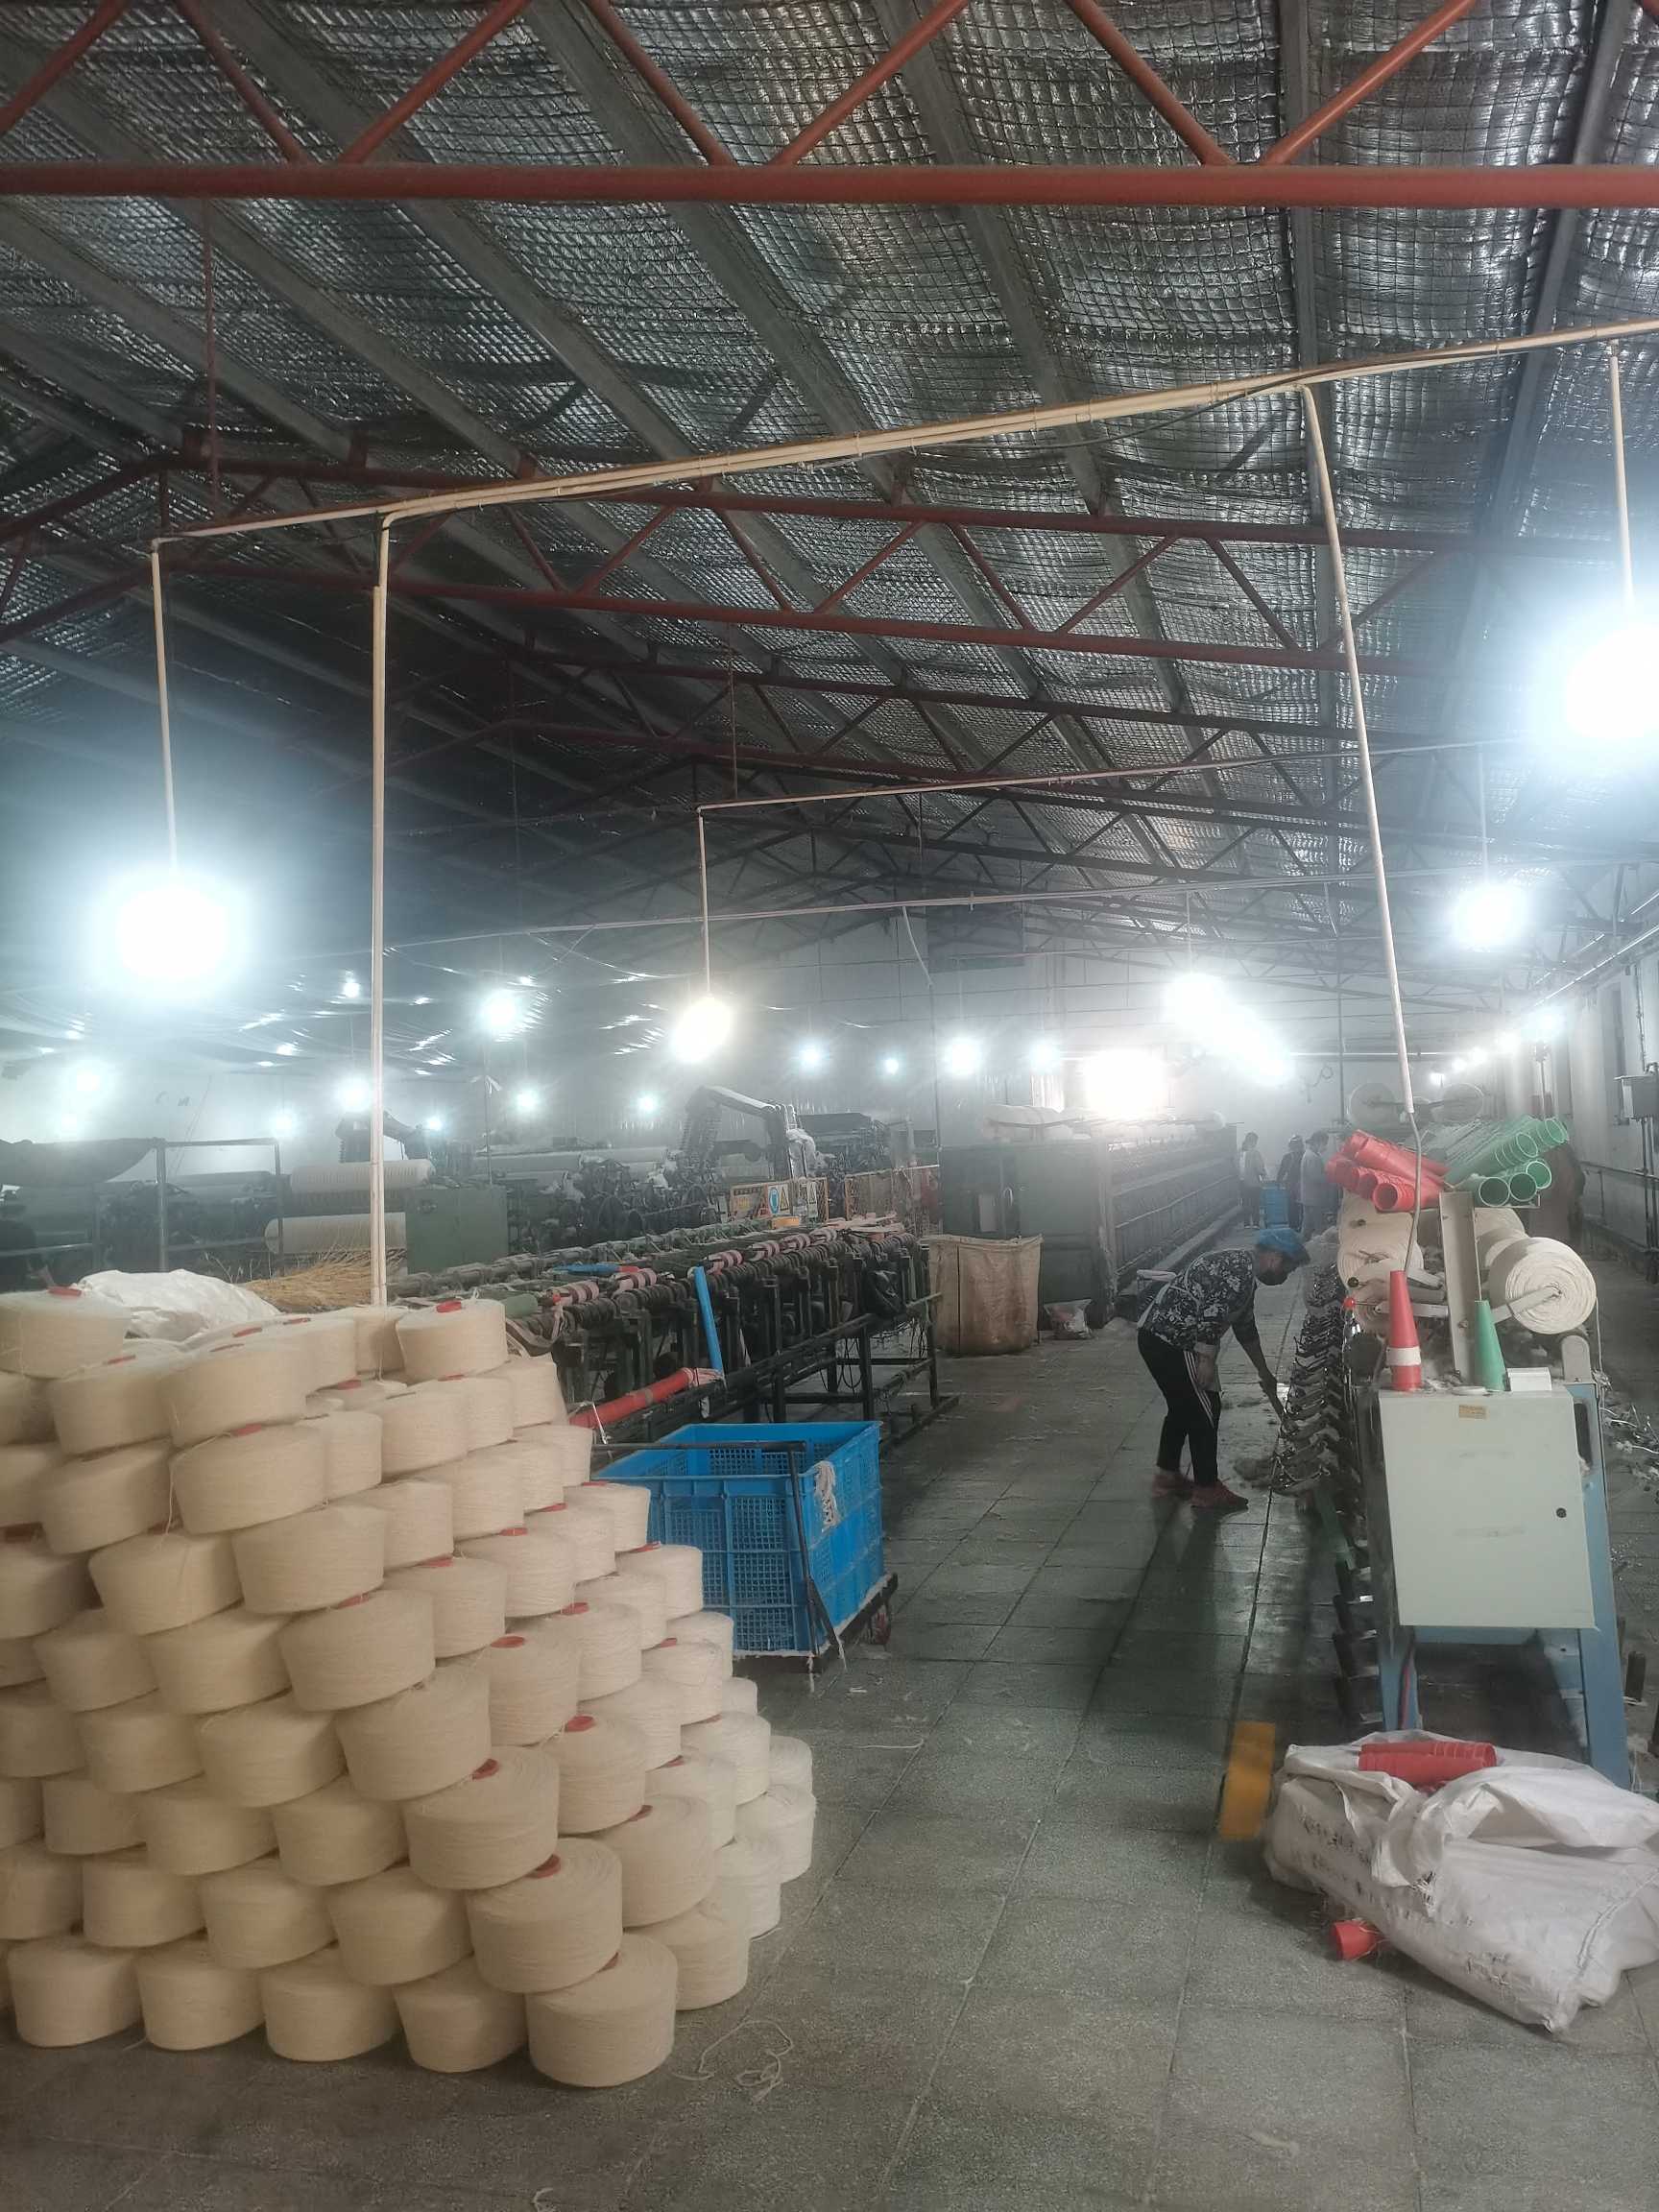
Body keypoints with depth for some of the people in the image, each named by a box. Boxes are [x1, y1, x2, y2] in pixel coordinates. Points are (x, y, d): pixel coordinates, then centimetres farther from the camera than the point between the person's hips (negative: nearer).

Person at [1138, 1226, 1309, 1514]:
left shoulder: (1243, 1266, 18)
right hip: (1172, 1341, -10)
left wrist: (1265, 1375, 34)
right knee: (1205, 1409, 0)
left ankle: (1167, 1477, 32)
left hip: (1158, 1334, 10)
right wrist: (1207, 1361, -21)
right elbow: (1211, 1313, -24)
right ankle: (1207, 1490, 9)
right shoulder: (1241, 1267, -14)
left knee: (1183, 1406, 22)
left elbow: (1246, 1327, 28)